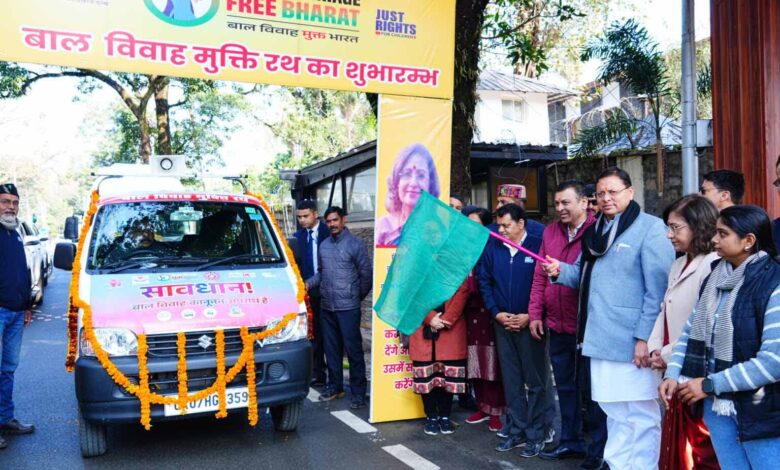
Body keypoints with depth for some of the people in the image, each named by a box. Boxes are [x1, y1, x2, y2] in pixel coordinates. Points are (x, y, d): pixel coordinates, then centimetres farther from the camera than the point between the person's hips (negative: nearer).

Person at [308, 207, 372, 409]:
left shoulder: (354, 244, -6)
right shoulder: (324, 245, 12)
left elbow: (366, 273, -4)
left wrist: (357, 297, 4)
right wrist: (309, 284, 1)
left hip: (347, 307, -6)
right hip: (327, 307, 6)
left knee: (353, 350, -2)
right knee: (331, 349, 13)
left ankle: (358, 392, 5)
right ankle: (335, 386, 27)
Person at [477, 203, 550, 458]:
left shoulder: (538, 246, -7)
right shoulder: (491, 249, 5)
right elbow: (484, 283, 8)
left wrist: (530, 316, -13)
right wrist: (496, 313, -2)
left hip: (530, 323, -4)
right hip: (503, 323, 4)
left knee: (535, 380, 3)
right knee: (511, 380, 11)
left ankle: (535, 435, 12)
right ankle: (515, 431, 21)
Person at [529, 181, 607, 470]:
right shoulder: (550, 232, 8)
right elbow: (540, 276, 9)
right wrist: (535, 313, 7)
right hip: (556, 326, 6)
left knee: (589, 388, 6)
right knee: (565, 386, 16)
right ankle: (570, 441, 31)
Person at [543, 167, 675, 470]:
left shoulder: (650, 227, -7)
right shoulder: (595, 230, 16)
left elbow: (658, 288, -14)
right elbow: (584, 274, 23)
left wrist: (645, 337, -18)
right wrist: (559, 271, 1)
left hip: (633, 341, -7)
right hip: (600, 337, 8)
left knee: (640, 414, 1)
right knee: (613, 411, 17)